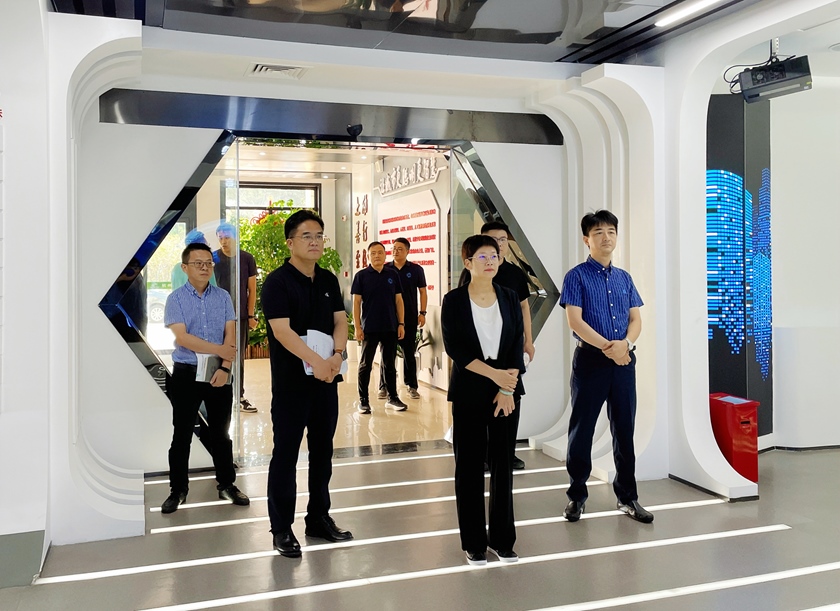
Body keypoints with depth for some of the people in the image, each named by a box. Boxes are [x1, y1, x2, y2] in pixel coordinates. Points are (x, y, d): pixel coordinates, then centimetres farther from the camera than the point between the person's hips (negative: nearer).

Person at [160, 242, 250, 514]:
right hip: (186, 373, -2)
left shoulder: (223, 297, 4)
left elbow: (230, 335, -2)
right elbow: (181, 338, -13)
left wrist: (225, 367, -14)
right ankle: (178, 489, 17)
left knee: (221, 431, 12)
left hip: (219, 373, 2)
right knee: (182, 433, 6)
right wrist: (218, 349, -16)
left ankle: (227, 484, 23)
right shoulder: (175, 299, -3)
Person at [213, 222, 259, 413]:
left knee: (239, 357, 6)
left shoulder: (247, 258, 2)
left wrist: (251, 315, -1)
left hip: (240, 316, 1)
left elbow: (252, 288, 4)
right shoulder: (213, 258, 1)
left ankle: (239, 397, 12)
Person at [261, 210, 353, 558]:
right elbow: (282, 330, -19)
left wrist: (337, 354, -13)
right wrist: (316, 362, -27)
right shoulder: (277, 282, -10)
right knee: (286, 454, 2)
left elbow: (340, 321, 6)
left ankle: (319, 519, 28)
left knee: (323, 451, 14)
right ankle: (281, 528, 13)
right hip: (291, 381, -6)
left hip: (326, 379, 6)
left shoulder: (329, 280, 10)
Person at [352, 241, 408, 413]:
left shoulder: (393, 275, 5)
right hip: (369, 328, -2)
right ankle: (363, 400, 14)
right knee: (365, 365, 5)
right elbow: (356, 302, -2)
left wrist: (401, 324, 2)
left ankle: (392, 398, 21)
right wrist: (357, 326, -8)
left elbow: (398, 300, 8)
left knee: (390, 364, 11)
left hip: (391, 328, 2)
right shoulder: (361, 276, -2)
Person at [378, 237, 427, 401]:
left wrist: (422, 313, -3)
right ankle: (384, 386, 12)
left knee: (409, 352, 8)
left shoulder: (416, 269, 1)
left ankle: (412, 386, 15)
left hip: (409, 318, 0)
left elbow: (422, 291, 5)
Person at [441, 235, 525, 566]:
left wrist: (507, 389, -10)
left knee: (503, 463, 8)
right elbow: (454, 348, -10)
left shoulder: (509, 298, 6)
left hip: (507, 391, 3)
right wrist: (494, 374, -16)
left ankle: (502, 539, 21)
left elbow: (517, 345, 1)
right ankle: (474, 542, 16)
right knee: (470, 466, 4)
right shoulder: (454, 300, -2)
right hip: (468, 392, -2)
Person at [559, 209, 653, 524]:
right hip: (590, 358, -4)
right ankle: (576, 495, 18)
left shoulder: (624, 278, 13)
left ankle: (628, 497, 22)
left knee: (624, 429, 10)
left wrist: (625, 344, -12)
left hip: (624, 361, 5)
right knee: (582, 429, 4)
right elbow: (575, 321, -11)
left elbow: (636, 319, 8)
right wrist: (607, 347, -18)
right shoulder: (577, 276, -3)